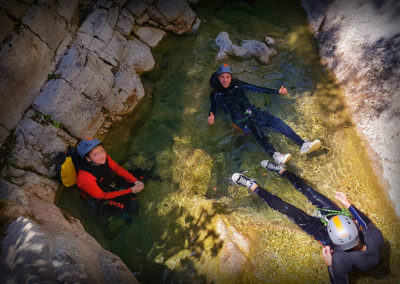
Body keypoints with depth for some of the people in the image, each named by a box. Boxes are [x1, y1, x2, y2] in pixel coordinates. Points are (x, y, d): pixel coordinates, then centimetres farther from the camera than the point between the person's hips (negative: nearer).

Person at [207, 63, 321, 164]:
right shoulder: (216, 94, 7)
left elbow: (257, 88, 17)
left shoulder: (237, 84, 17)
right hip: (240, 121, -4)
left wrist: (277, 91, 13)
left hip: (252, 112, 5)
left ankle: (303, 144, -26)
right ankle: (274, 155, -56)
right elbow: (213, 109, -6)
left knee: (276, 121, -20)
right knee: (254, 126, -37)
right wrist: (211, 118, -32)